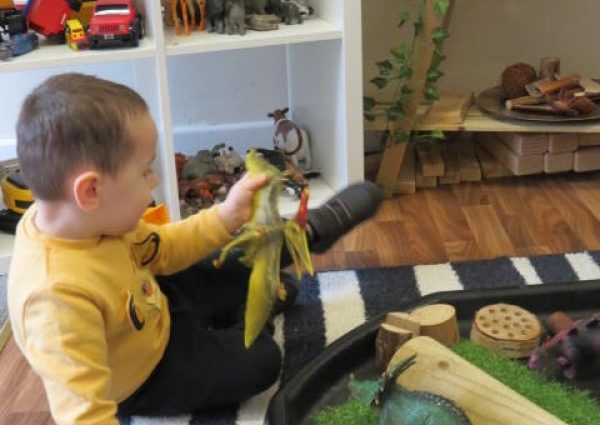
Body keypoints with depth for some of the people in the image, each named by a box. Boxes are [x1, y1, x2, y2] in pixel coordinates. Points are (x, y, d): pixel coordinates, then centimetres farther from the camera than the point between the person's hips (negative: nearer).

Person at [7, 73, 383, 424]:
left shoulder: (85, 220, -19)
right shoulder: (58, 295, -45)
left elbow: (157, 251, -1)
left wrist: (226, 218, -11)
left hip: (155, 306, 7)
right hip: (141, 380, -6)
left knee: (246, 265, 13)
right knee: (262, 359, 2)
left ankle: (312, 229, 35)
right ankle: (245, 320, 31)